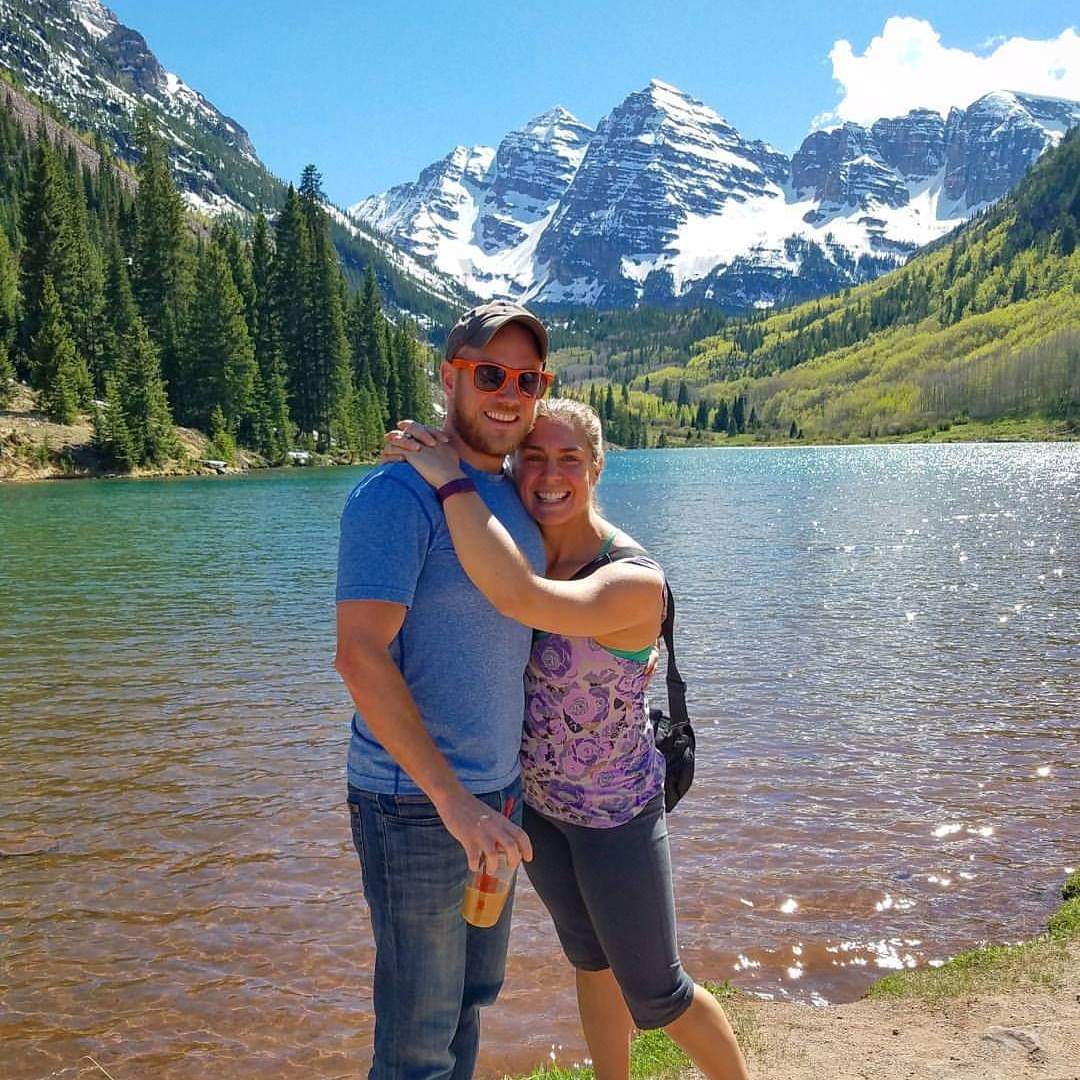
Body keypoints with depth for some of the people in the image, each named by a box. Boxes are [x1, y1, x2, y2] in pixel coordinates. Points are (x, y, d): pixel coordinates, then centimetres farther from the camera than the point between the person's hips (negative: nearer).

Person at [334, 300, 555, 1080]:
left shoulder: (517, 495, 8)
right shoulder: (399, 494, -18)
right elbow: (360, 655, -25)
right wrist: (454, 801, -28)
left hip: (497, 792, 8)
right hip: (416, 804, -8)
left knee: (473, 995, 23)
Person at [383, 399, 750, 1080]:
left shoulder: (635, 580, -30)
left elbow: (518, 598, -48)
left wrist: (449, 477, -38)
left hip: (616, 812, -6)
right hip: (537, 795, 6)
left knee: (655, 997, 10)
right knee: (590, 959, 25)